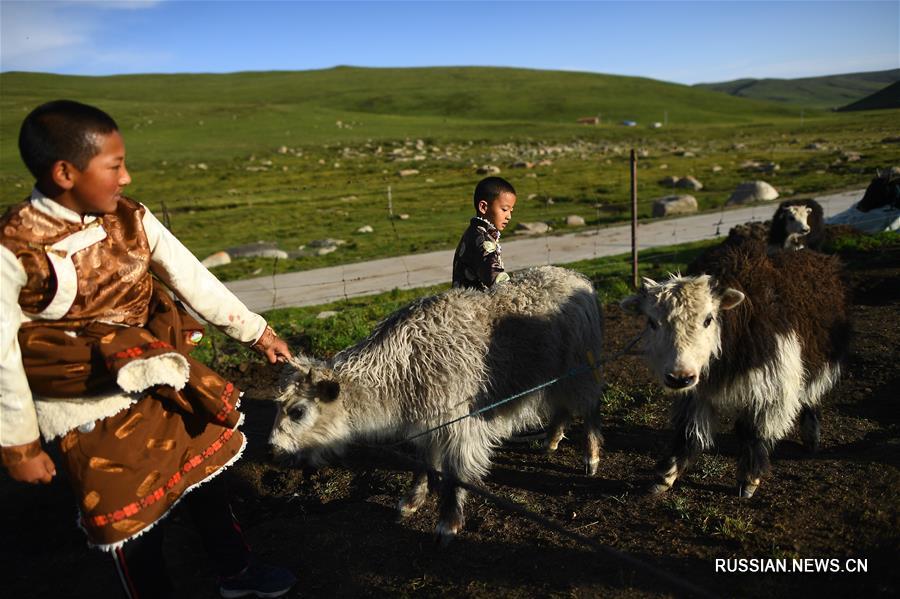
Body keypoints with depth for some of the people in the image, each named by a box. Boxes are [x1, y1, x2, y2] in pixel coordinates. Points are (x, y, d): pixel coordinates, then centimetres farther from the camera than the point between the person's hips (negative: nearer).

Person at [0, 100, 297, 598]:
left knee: (203, 469, 20)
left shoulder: (131, 220, -6)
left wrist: (255, 331, -2)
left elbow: (192, 278, -3)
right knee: (132, 517, 11)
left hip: (161, 383, 6)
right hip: (90, 411, -5)